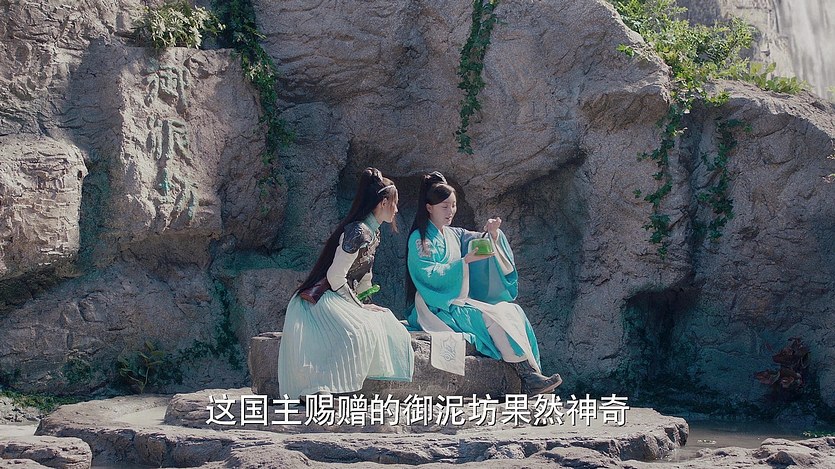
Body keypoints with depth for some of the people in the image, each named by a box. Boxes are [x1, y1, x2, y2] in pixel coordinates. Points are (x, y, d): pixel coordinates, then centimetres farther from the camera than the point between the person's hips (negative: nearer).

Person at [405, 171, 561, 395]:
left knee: (513, 311, -13)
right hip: (439, 307, -7)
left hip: (461, 301, 7)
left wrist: (493, 234, -17)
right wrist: (465, 261, -21)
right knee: (493, 316, -26)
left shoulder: (455, 235, 18)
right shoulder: (419, 238, -3)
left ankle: (530, 376, -27)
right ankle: (530, 374, -30)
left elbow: (481, 241, 7)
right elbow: (429, 275, -15)